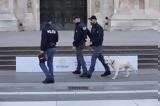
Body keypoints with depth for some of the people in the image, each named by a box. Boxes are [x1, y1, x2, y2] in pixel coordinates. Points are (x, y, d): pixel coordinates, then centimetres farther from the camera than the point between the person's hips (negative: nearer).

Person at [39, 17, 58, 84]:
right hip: (53, 48, 6)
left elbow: (43, 40, -18)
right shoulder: (54, 30, 6)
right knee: (50, 63, 15)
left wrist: (42, 50, -18)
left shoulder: (44, 29, -12)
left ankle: (48, 76, -10)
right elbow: (56, 39, 12)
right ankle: (51, 78, 13)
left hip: (47, 49, -6)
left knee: (42, 63, 3)